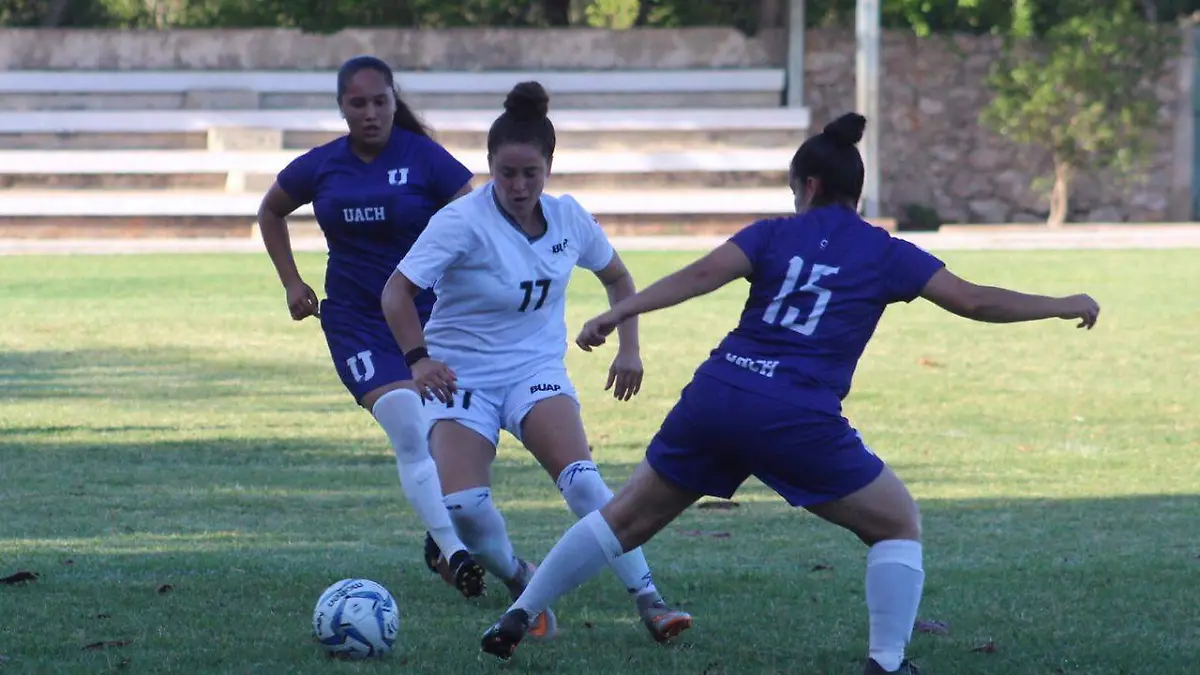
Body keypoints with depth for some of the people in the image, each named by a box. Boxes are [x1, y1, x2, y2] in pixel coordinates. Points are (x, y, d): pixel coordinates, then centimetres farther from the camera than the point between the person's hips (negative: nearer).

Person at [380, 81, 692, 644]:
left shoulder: (569, 219, -2)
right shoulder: (462, 222, -17)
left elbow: (616, 277, 16)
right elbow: (398, 290, -21)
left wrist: (629, 348, 7)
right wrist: (418, 358, -33)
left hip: (536, 370, 2)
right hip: (461, 376, -2)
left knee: (580, 476, -25)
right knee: (461, 504, -23)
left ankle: (648, 601, -23)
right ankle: (522, 585, 6)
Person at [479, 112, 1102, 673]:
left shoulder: (775, 234, 12)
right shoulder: (885, 255, 8)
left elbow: (704, 274, -3)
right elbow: (973, 301, 6)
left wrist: (618, 313, -8)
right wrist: (1062, 307, 18)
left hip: (715, 396, 3)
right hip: (799, 420, -3)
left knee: (628, 517, 18)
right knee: (898, 527, 15)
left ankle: (519, 616, 19)